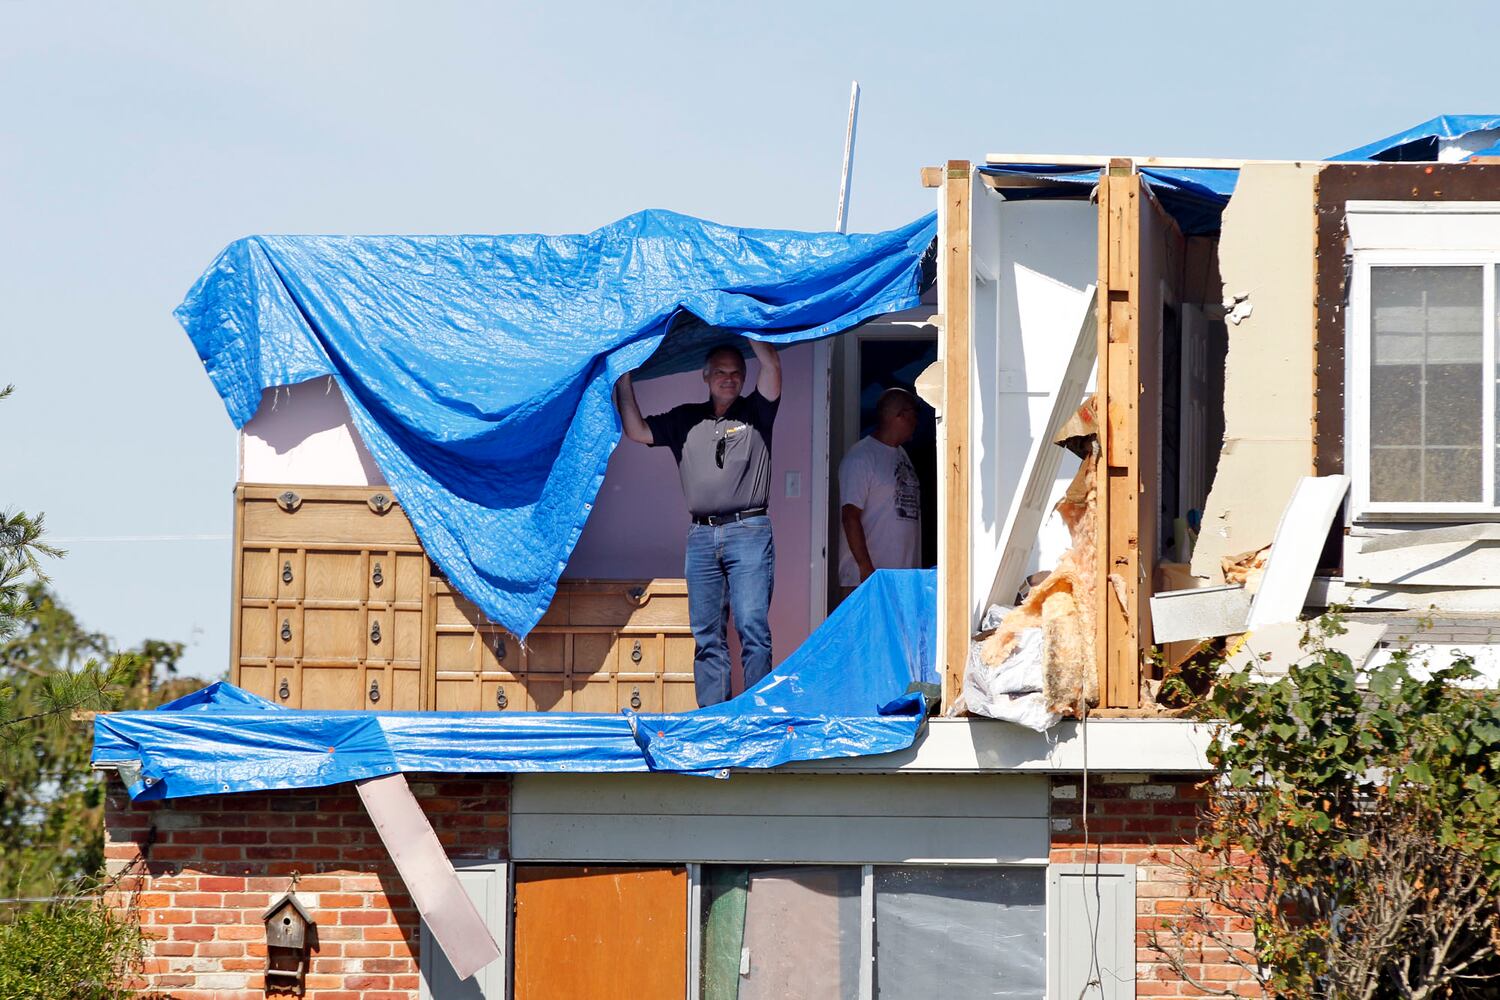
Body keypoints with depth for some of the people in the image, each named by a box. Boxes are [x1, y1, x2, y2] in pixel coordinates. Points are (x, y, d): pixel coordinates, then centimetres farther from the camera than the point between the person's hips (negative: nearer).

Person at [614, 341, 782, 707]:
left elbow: (771, 365, -4)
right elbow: (637, 430, 14)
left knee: (753, 628, -11)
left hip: (748, 530, -4)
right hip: (701, 536, 4)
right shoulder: (686, 420, 16)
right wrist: (624, 382, 9)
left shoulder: (754, 414, 7)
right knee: (706, 635, 3)